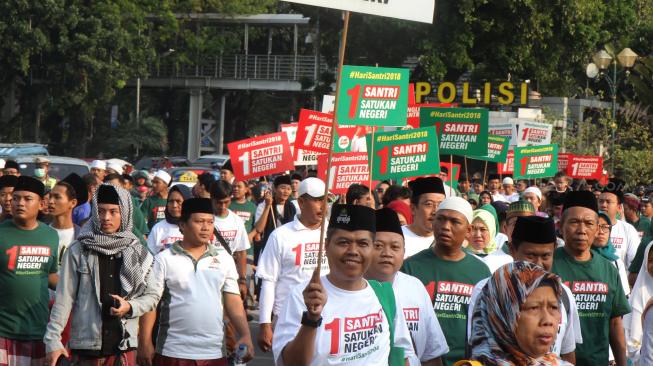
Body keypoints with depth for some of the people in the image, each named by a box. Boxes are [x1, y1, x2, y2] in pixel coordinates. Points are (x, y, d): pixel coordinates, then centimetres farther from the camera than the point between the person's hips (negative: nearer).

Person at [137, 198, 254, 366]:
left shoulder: (223, 259, 9)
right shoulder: (165, 259, 0)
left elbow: (234, 302, 8)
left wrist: (245, 336, -4)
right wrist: (145, 344, -8)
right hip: (173, 352, -2)